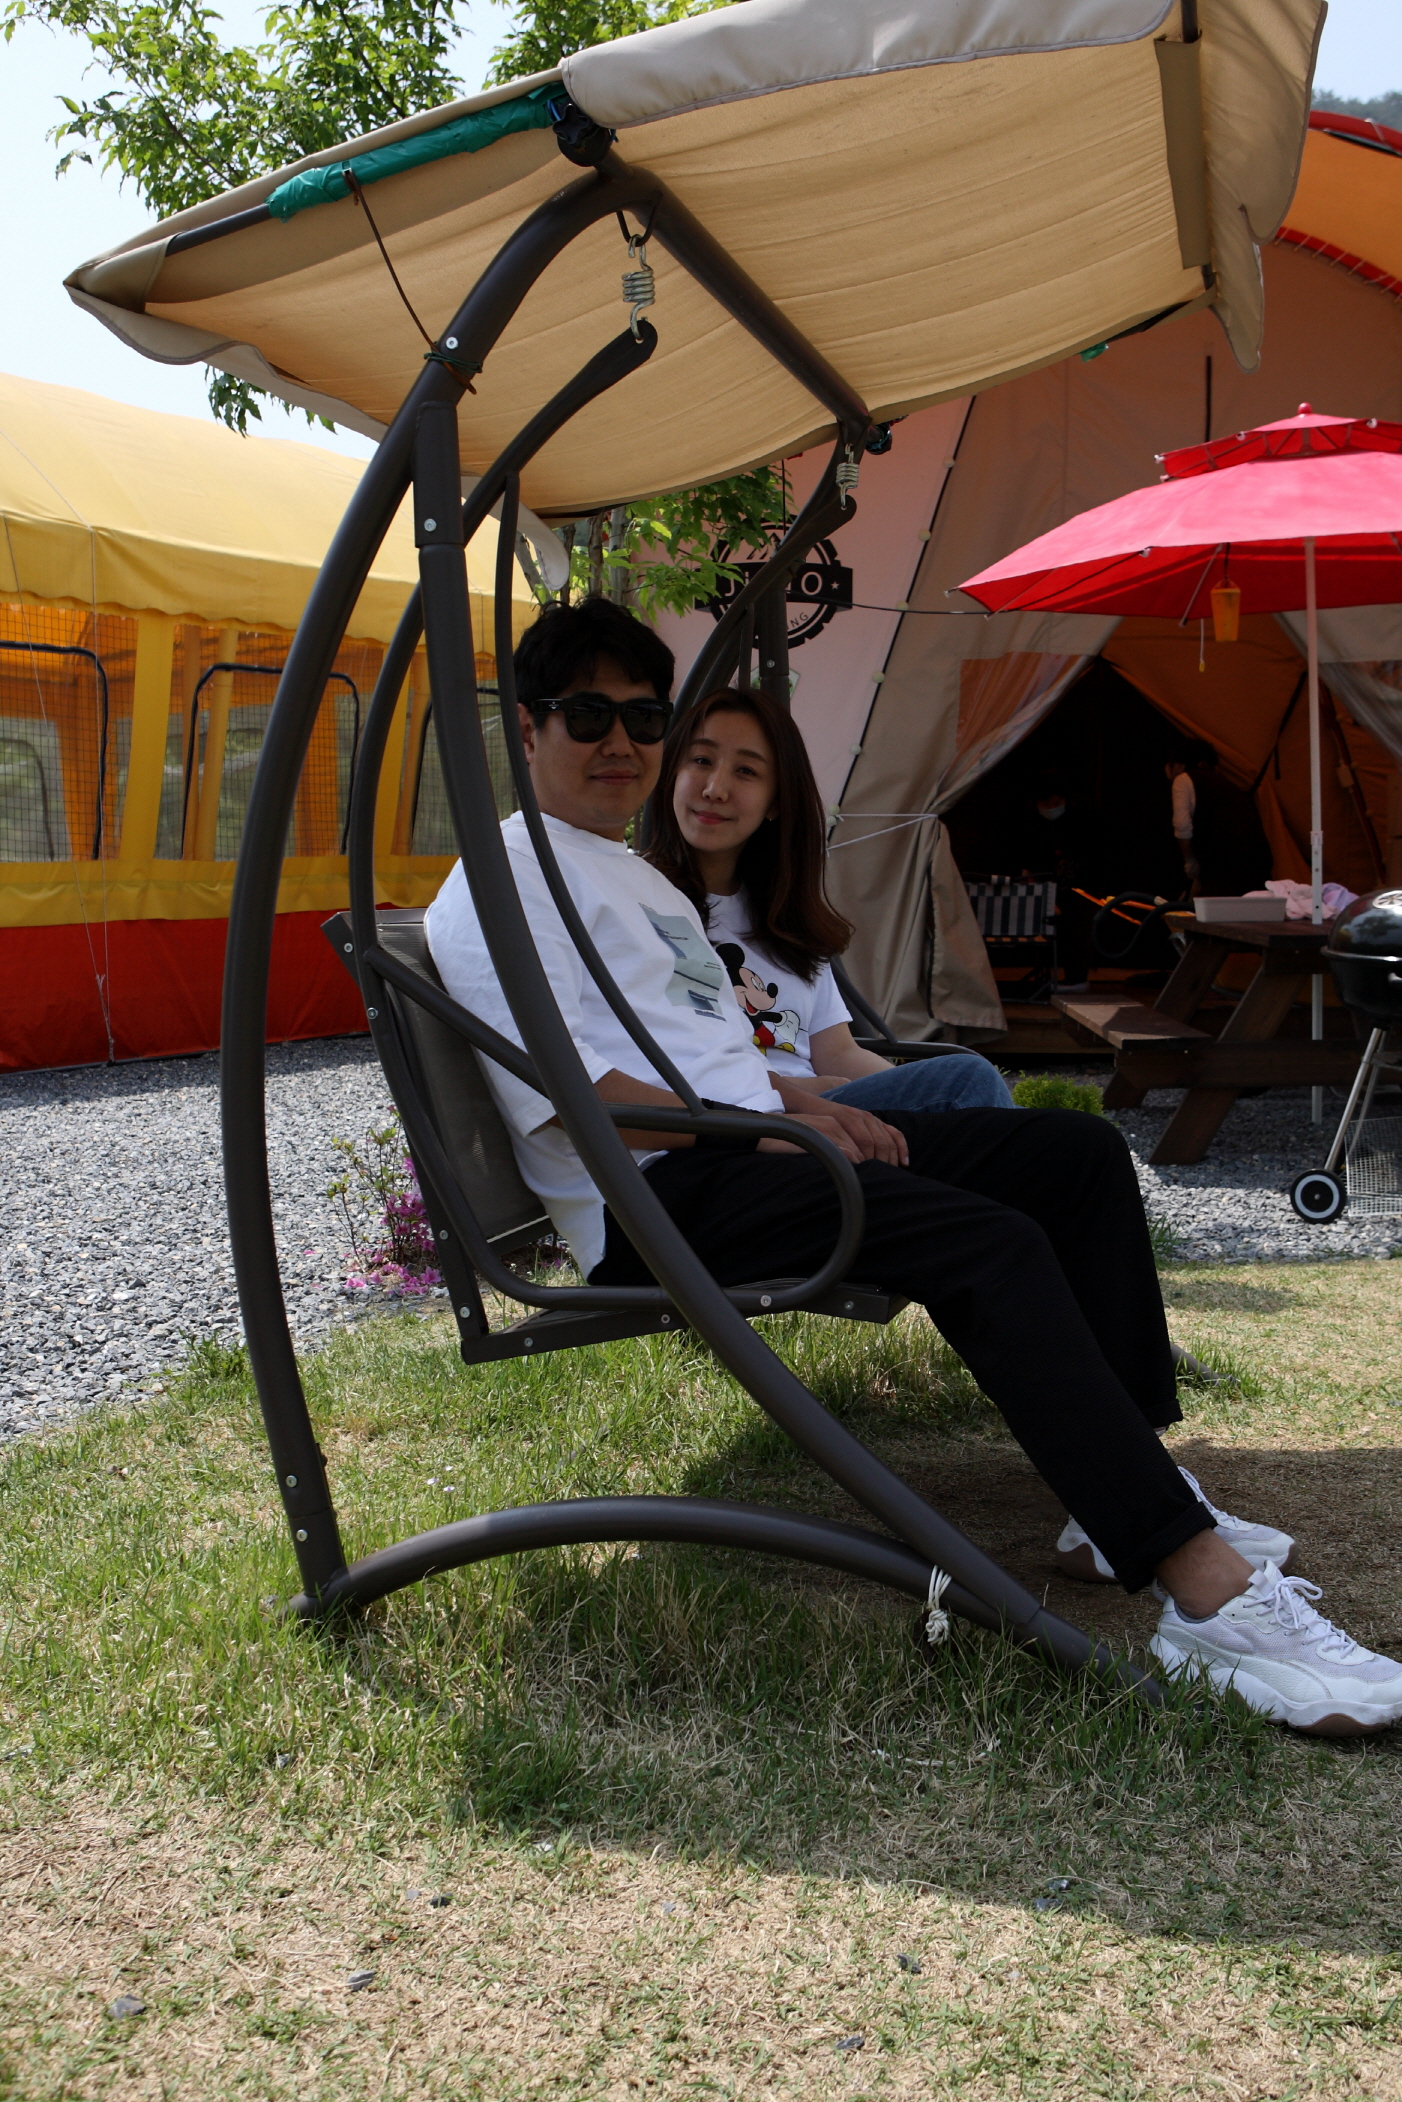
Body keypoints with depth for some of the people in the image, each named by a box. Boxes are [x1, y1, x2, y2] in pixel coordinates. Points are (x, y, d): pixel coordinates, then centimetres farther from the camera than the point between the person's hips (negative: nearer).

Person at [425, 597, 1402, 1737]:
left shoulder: (640, 875, 27)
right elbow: (561, 1088, -14)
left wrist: (810, 1103, 10)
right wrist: (760, 1125, -15)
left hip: (748, 1143, 10)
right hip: (654, 1194, -10)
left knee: (1079, 1150, -1)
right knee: (989, 1241, -30)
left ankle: (1130, 1490, -4)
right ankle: (1209, 1593, -31)